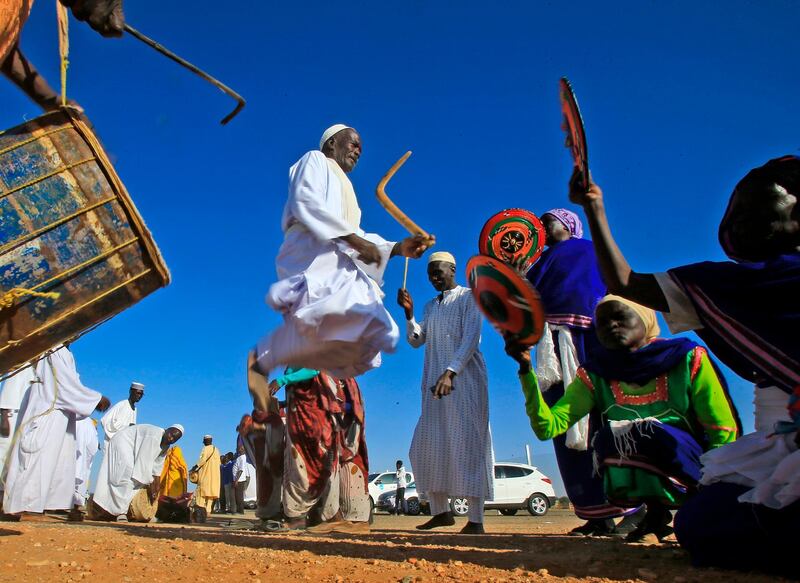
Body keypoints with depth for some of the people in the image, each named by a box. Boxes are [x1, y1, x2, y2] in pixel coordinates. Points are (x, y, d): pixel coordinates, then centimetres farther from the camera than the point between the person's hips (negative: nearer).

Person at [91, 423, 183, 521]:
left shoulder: (165, 446, -4)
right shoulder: (154, 435, -32)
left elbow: (157, 469, -1)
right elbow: (145, 462, -32)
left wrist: (155, 491, -4)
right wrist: (149, 485, -25)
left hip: (133, 450, 9)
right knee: (127, 475, -21)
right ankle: (120, 512, -17)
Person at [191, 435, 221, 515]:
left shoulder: (206, 448, -7)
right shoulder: (216, 449, 16)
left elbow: (202, 460, -15)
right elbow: (219, 462, 16)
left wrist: (195, 467, -5)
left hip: (206, 473, -7)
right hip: (214, 474, 7)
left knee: (201, 490, -5)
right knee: (210, 492, 6)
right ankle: (208, 510, 3)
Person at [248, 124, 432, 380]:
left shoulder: (345, 191, 39)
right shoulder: (315, 160, 17)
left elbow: (357, 238, 24)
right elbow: (305, 201, -5)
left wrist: (397, 248, 9)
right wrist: (351, 237, -12)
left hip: (340, 264, 8)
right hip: (312, 251, -8)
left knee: (376, 334, -10)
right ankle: (263, 358, -23)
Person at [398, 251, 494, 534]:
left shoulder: (468, 297, 2)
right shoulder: (430, 306, 21)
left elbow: (471, 338, -11)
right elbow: (416, 340, 14)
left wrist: (450, 372, -23)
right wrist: (408, 313, -2)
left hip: (464, 380, -6)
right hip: (434, 383, 7)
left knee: (467, 444, -9)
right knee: (427, 446, 4)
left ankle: (476, 520, -5)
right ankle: (441, 511, 14)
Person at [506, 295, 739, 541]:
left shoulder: (688, 358, -7)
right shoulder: (595, 375, -3)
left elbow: (723, 433, -6)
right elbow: (547, 427, -13)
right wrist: (526, 369, -25)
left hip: (697, 475, -2)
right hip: (636, 483, 2)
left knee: (647, 431, -30)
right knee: (608, 435, -28)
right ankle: (656, 510, -3)